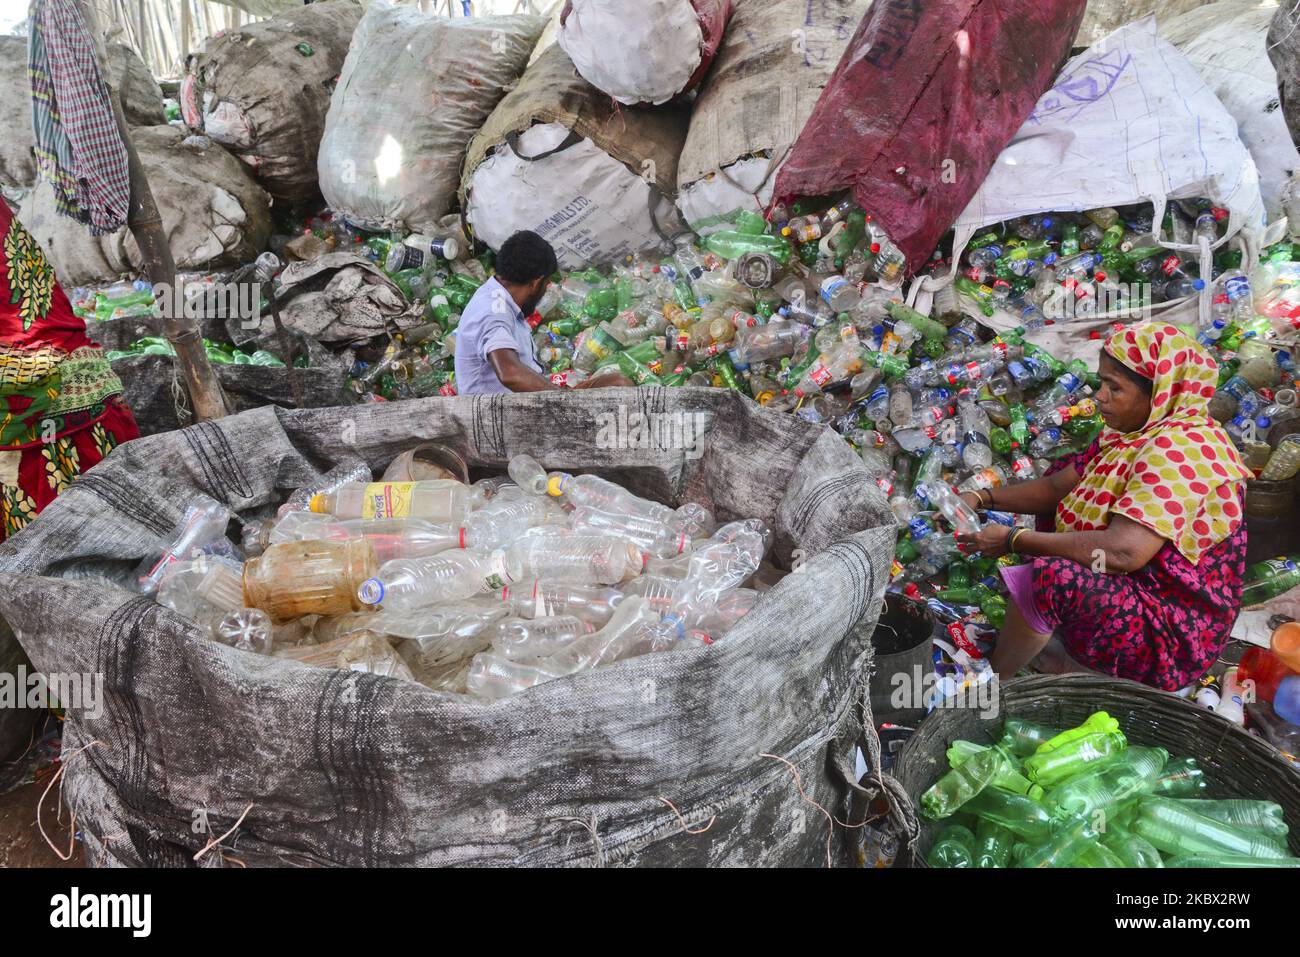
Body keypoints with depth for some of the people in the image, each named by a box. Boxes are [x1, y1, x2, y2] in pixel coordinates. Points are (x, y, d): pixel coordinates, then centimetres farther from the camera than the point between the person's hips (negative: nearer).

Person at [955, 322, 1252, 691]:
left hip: (1171, 635, -10)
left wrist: (1013, 540, -28)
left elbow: (1122, 551, -35)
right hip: (1135, 594, 10)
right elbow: (1058, 486, 11)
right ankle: (1071, 664, 4)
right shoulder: (1137, 432, 5)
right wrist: (982, 498, -4)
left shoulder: (1180, 450, -25)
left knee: (1047, 577, -30)